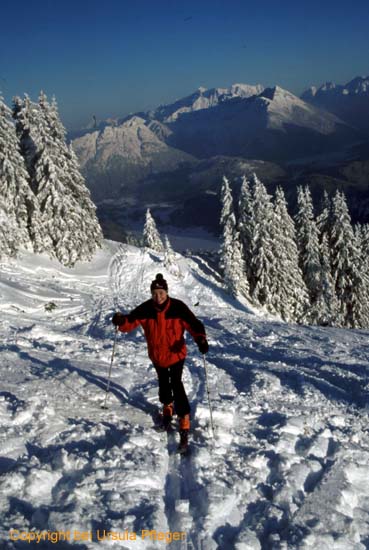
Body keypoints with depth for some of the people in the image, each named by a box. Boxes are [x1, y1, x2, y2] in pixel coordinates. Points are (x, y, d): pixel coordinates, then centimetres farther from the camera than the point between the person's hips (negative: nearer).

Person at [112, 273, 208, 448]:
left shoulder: (178, 307, -23)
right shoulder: (145, 309, -17)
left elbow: (193, 323, -24)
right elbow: (131, 322, -14)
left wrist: (201, 339, -42)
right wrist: (121, 321, -37)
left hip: (176, 353, -3)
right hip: (157, 355, 3)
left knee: (176, 384, -9)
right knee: (163, 382, 23)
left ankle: (184, 418, 5)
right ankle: (168, 405, 50)